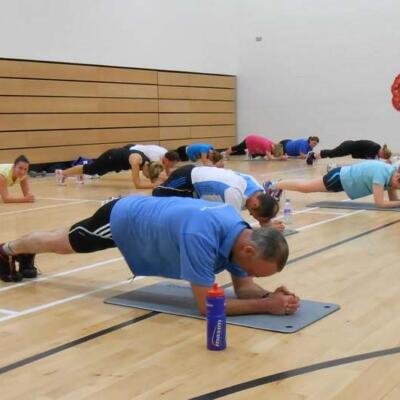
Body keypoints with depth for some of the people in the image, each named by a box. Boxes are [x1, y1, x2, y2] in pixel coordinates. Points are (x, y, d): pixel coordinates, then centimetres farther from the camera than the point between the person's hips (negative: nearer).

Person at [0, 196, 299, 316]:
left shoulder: (241, 232, -21)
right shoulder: (201, 236, -46)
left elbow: (243, 286, -12)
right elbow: (206, 304, -42)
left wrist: (270, 294, -32)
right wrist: (267, 305, -43)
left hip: (140, 213, 7)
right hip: (121, 219, -7)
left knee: (67, 242, 33)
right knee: (61, 243, 22)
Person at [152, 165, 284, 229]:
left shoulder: (259, 192, -17)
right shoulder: (234, 193, -44)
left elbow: (264, 219, -5)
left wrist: (268, 225, -30)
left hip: (198, 178, 8)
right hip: (186, 180, -8)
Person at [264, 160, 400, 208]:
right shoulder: (381, 174, -35)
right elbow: (379, 203, -36)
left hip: (345, 178, 8)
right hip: (340, 178, -8)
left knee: (305, 186, 22)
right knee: (304, 187, 9)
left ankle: (276, 186, 38)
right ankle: (273, 186, 26)